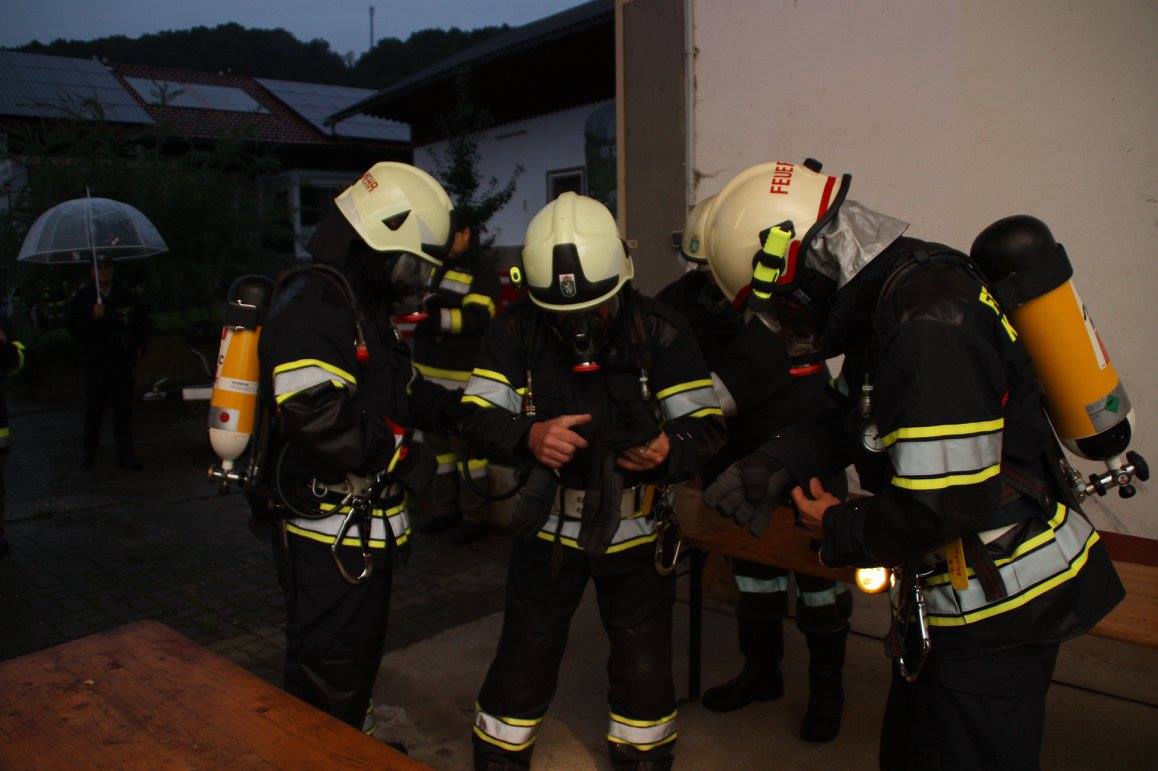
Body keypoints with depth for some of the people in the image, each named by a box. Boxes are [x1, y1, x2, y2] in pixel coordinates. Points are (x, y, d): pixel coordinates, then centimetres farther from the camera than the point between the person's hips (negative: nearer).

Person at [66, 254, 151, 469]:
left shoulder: (128, 295, 8)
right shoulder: (81, 297, 4)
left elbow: (144, 324, 17)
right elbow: (74, 330, -3)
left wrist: (139, 347, 5)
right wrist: (93, 317, -18)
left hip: (122, 362, 1)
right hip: (94, 363, -1)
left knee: (124, 410, 1)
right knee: (93, 411, 3)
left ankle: (125, 454, 6)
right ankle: (90, 451, 20)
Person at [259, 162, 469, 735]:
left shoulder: (366, 309, 14)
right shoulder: (310, 309, -21)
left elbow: (405, 391, 18)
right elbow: (316, 414, -33)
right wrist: (403, 457, -21)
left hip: (367, 532, 11)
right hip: (330, 540, -11)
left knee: (359, 659, 27)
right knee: (327, 682, 4)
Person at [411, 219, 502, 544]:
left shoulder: (482, 267, -9)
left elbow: (477, 318, -20)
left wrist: (439, 317, -30)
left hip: (462, 374, -7)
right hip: (428, 369, 8)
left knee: (466, 444, -2)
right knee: (436, 441, 15)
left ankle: (474, 517, 10)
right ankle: (443, 509, 27)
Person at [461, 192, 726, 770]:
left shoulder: (660, 332, -11)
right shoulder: (515, 331, -8)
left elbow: (707, 424, -10)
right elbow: (477, 419, -10)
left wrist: (671, 448, -33)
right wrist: (528, 437, -31)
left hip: (635, 531, 0)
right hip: (547, 525, 0)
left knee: (645, 669, 12)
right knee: (523, 662, 11)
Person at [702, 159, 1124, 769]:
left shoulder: (928, 323, -28)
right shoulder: (890, 297, 3)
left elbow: (946, 505, -31)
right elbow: (852, 418, 14)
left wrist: (840, 531, -13)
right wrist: (769, 466, 0)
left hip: (998, 605, -10)